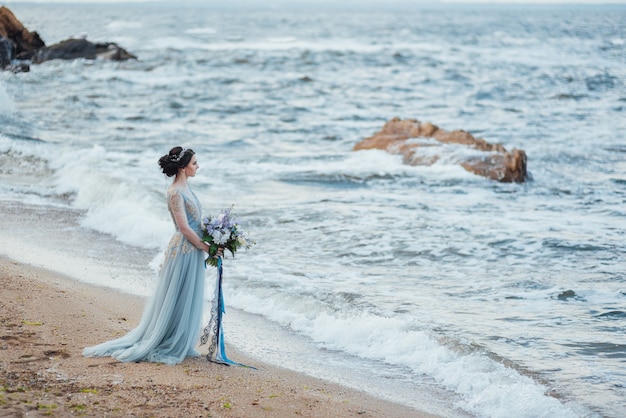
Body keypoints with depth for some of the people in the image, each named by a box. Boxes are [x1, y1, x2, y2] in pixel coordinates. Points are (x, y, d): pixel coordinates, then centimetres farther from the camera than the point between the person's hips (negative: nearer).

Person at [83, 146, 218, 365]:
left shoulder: (185, 189, 11)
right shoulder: (175, 192, -18)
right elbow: (184, 227, -20)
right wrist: (205, 246, -14)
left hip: (193, 251, 9)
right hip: (183, 250, -9)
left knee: (188, 301, 14)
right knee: (175, 300, -2)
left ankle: (181, 345, 23)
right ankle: (158, 347, 8)